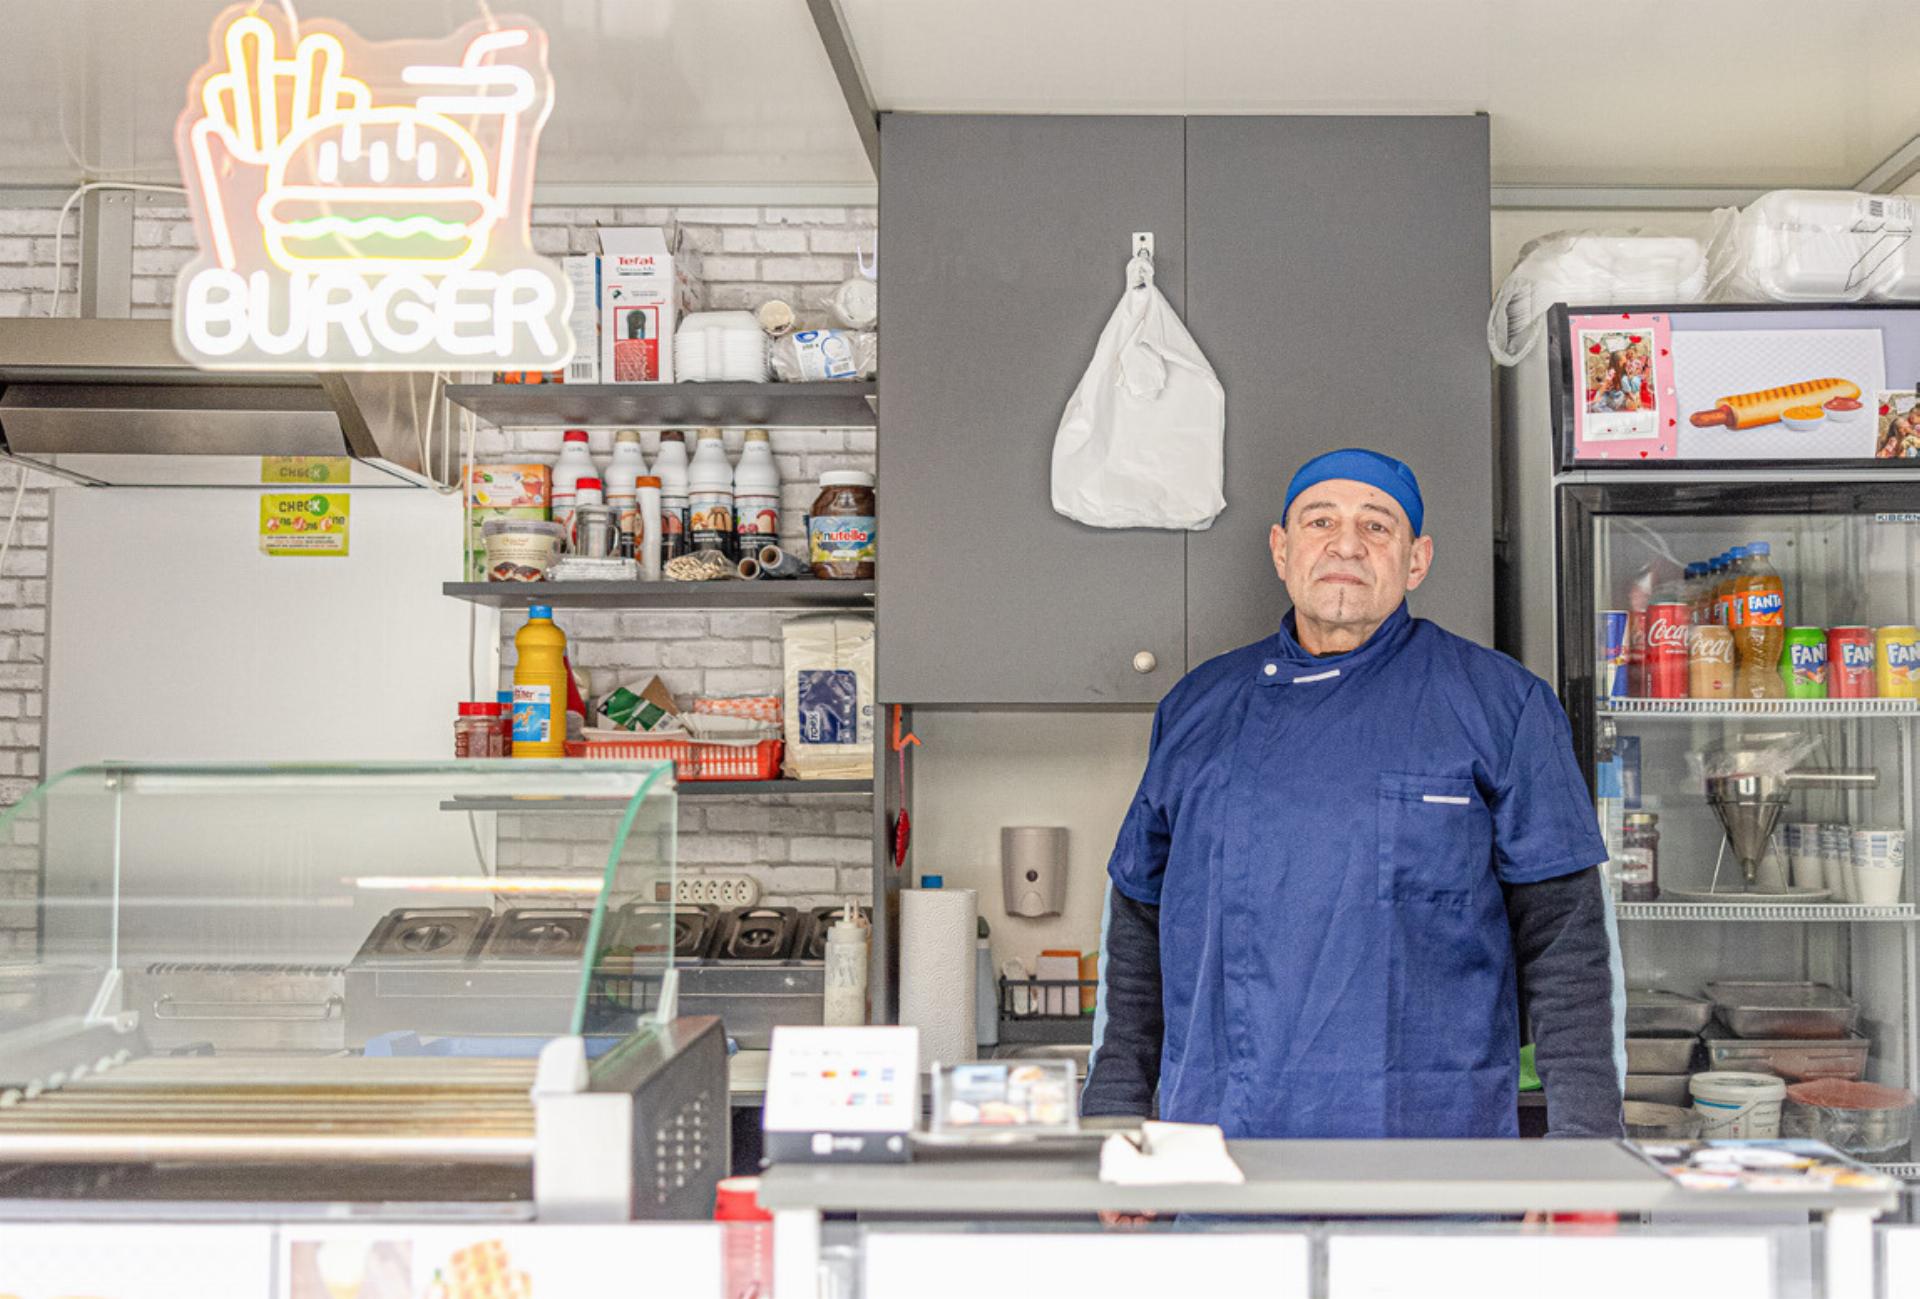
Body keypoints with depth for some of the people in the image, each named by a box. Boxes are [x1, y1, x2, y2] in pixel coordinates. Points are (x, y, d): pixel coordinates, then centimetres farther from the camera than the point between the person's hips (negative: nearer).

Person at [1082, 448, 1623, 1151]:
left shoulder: (1499, 703, 2)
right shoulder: (1198, 707, 11)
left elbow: (1566, 929, 0)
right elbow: (1138, 921, 15)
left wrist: (1583, 1130, -6)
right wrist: (1113, 1113, 12)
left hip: (1424, 1130, -2)